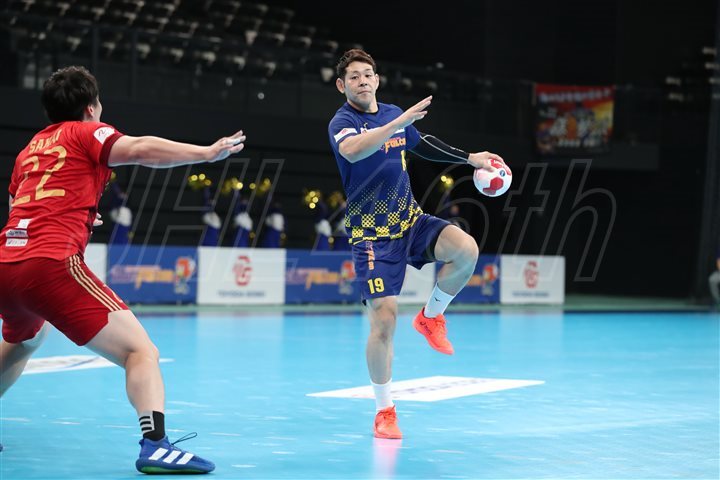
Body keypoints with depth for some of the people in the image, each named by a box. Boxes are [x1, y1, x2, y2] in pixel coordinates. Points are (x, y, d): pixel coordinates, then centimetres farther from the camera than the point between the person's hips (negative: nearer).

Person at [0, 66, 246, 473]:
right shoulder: (85, 132, 7)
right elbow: (138, 149, -13)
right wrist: (206, 152, -13)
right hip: (52, 264, -8)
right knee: (141, 351, -11)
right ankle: (155, 445, -31)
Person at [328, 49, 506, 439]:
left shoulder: (393, 114, 8)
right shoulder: (342, 122, -12)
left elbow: (423, 144, 27)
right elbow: (352, 149, -37)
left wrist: (470, 158, 23)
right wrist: (400, 121, -42)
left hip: (411, 221, 6)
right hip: (372, 234, -5)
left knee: (466, 250, -22)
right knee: (383, 322, -11)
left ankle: (431, 316, 6)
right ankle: (384, 411, 7)